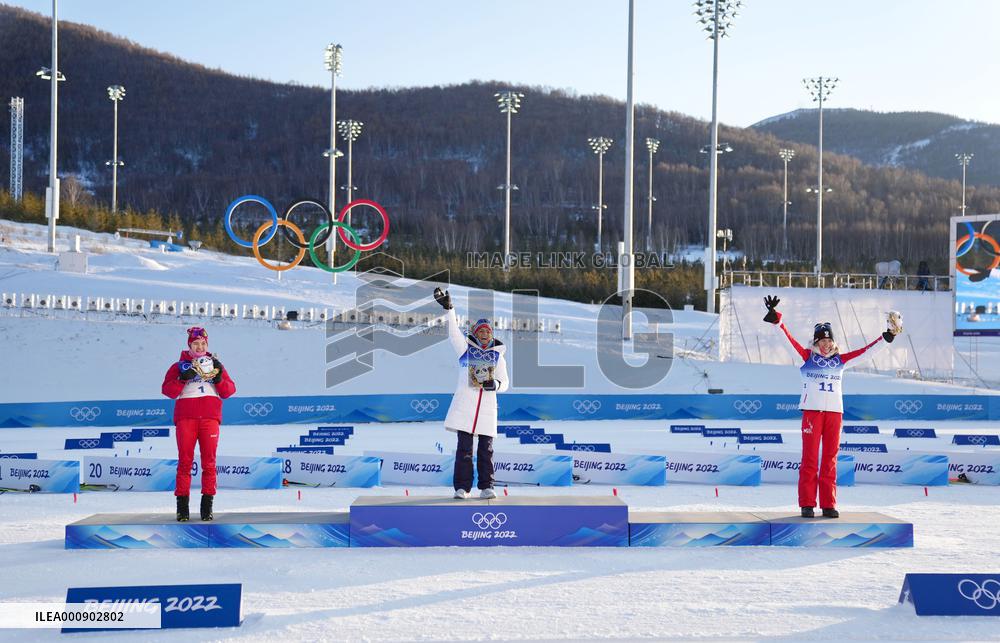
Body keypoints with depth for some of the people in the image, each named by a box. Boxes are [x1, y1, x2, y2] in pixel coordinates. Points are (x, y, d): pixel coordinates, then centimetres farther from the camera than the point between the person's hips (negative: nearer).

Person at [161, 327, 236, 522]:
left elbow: (229, 391, 11)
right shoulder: (180, 365, 14)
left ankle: (207, 505, 1)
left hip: (210, 418, 1)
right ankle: (182, 505, -3)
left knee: (209, 462, -2)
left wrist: (219, 379, -6)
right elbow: (168, 390, 1)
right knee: (185, 461, -5)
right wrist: (183, 378, -13)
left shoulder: (215, 364, 19)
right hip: (185, 418, -1)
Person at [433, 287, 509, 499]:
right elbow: (454, 332, -8)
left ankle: (486, 487, 10)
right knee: (464, 448, -3)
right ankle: (462, 487, 0)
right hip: (464, 403, -2)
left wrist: (495, 384, -11)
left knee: (486, 449, 4)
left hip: (487, 405, 2)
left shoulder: (498, 356, 13)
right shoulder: (466, 349, 7)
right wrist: (449, 308, -20)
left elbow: (504, 383, 12)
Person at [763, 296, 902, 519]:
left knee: (830, 459, 3)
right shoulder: (806, 357, 6)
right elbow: (789, 340, -2)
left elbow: (867, 351, 15)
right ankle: (807, 504, -1)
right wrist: (775, 320, -13)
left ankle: (828, 504, 7)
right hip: (812, 411, -3)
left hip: (835, 411, 3)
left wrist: (887, 337, 12)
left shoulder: (840, 360, 14)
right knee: (810, 457, -4)